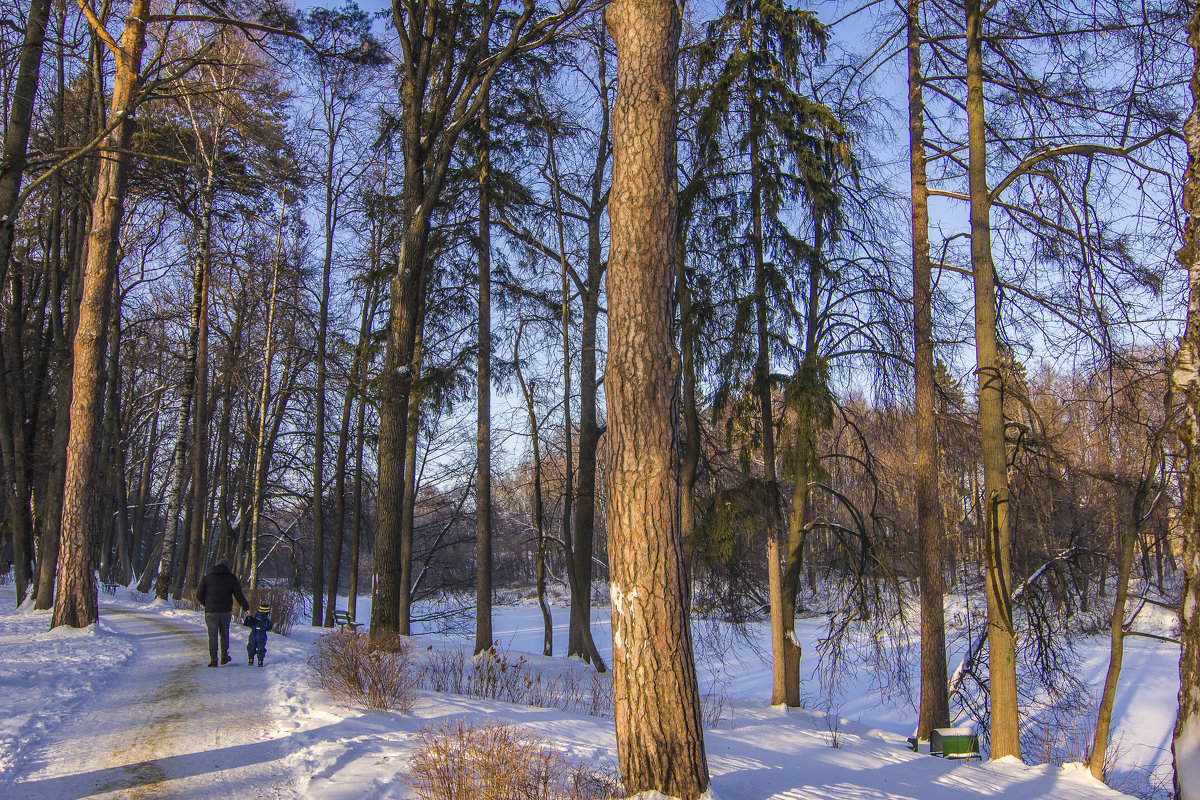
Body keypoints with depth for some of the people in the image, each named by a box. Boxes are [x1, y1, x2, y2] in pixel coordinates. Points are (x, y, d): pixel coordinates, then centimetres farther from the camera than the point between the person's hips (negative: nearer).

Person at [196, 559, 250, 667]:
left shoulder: (207, 578, 3)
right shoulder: (232, 578, 3)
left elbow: (199, 595, 4)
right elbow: (239, 594, -1)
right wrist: (246, 607, 6)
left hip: (211, 611, -1)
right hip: (226, 611, 1)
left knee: (212, 635, 3)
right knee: (224, 633, 17)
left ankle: (213, 660, -1)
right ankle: (224, 656, 19)